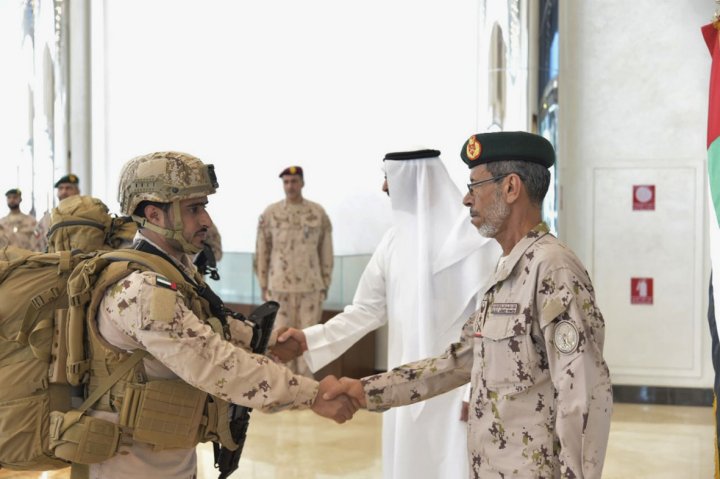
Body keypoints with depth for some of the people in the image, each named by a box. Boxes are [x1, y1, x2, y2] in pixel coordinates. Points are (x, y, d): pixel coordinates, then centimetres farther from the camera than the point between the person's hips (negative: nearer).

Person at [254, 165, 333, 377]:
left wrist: (325, 286, 4)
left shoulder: (318, 213, 2)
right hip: (279, 287, 0)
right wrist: (263, 286, 3)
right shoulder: (270, 213, 1)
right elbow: (261, 252, 5)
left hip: (311, 287, 0)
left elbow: (326, 252, 6)